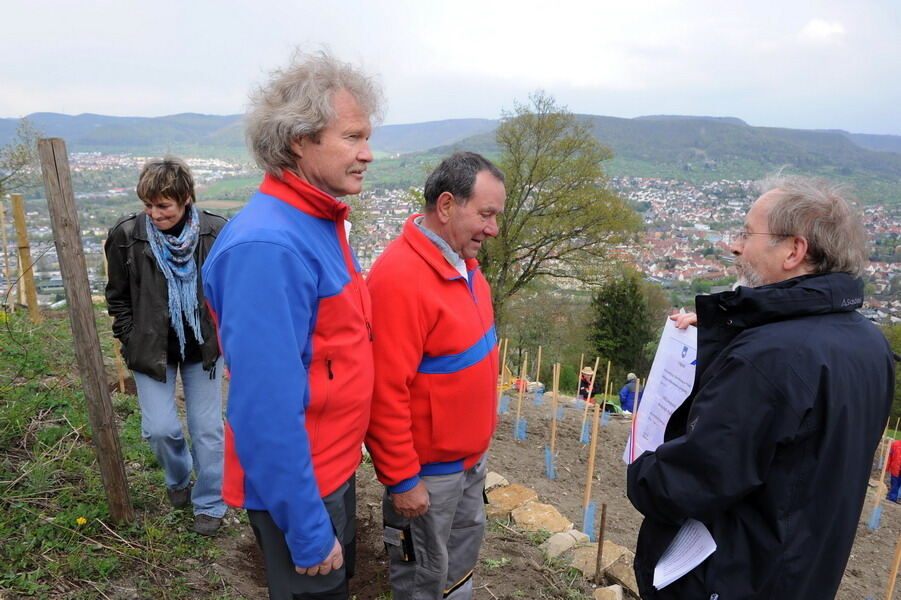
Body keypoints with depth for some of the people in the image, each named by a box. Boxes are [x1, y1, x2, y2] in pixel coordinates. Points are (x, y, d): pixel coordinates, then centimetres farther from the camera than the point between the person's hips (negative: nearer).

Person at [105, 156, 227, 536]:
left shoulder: (216, 232, -10)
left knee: (208, 429, 6)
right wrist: (131, 343, -1)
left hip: (203, 347, 0)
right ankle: (178, 479, 33)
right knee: (160, 428, -2)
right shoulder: (127, 235, -8)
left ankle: (209, 504, 26)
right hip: (151, 349, 0)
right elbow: (118, 298, 3)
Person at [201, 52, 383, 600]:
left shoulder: (320, 223, 2)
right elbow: (266, 409, -28)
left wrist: (348, 450, 15)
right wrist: (308, 532, -20)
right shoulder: (269, 246, -29)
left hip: (334, 466, 8)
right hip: (299, 486, -8)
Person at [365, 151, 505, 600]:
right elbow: (385, 392, -26)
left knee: (464, 546, 28)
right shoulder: (399, 278, -28)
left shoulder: (461, 258, 0)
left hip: (471, 453, 8)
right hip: (429, 468, -8)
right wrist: (402, 479, -19)